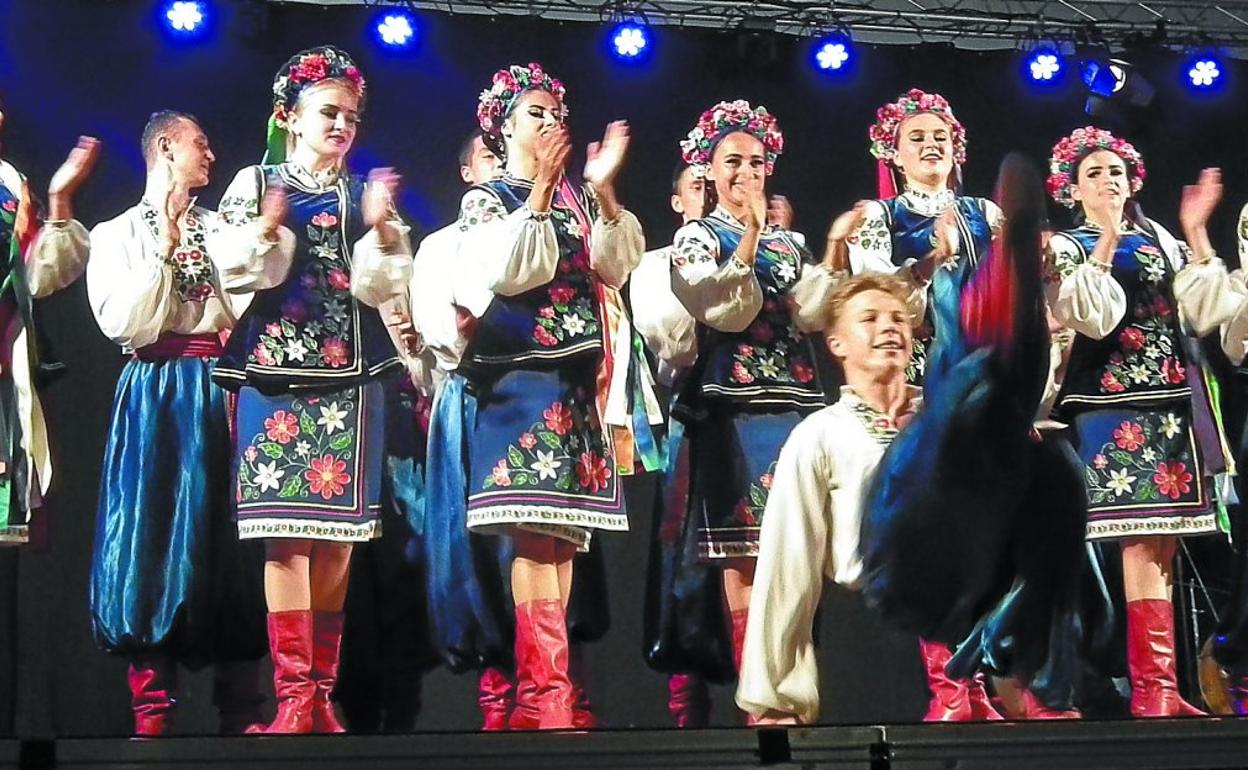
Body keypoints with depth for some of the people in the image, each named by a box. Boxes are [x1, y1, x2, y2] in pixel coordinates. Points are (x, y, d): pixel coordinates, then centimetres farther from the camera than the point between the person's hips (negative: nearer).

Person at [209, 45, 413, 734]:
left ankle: (321, 688, 11)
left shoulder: (367, 195, 14)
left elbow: (380, 286, 3)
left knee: (339, 534, 1)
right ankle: (294, 696, -7)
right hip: (274, 370, -2)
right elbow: (236, 272, -2)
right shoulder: (254, 184, 9)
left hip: (351, 377, 2)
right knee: (288, 530, -10)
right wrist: (267, 229, -19)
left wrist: (379, 229, -13)